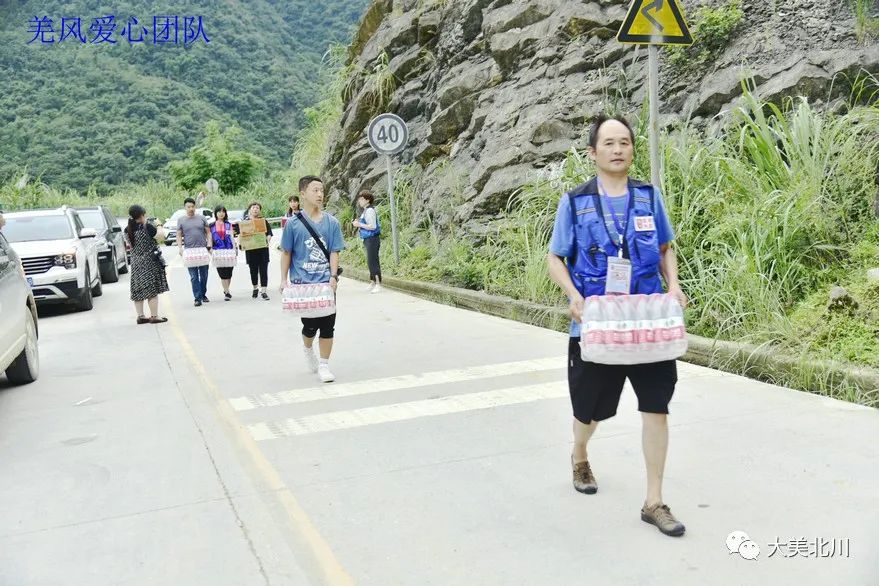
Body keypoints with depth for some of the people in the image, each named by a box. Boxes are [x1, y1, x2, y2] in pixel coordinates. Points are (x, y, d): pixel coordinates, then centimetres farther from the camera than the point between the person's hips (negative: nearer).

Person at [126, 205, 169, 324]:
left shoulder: (128, 230, 3)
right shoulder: (147, 227, -15)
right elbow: (162, 237, -11)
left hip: (135, 262, 6)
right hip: (149, 261, -6)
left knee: (138, 290, 10)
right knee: (152, 289, -1)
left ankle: (140, 316, 15)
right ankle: (154, 316, 0)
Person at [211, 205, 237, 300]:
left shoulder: (229, 225, 12)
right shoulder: (212, 226, 9)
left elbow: (231, 237, 8)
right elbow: (210, 239, 11)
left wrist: (234, 248, -3)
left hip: (229, 250, 1)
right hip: (218, 251, -1)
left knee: (229, 272, 3)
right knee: (222, 272, -6)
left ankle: (226, 290, 18)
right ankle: (227, 292, -5)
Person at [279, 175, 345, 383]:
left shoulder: (332, 222, 3)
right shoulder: (293, 224, -1)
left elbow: (334, 252, 3)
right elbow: (286, 253, 4)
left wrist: (333, 277, -9)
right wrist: (284, 280, 0)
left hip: (326, 282, 1)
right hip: (302, 283, -1)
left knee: (327, 325, 1)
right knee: (310, 324, 4)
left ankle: (323, 365, 15)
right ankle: (308, 349, 37)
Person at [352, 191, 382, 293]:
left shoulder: (370, 210, -15)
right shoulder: (366, 210, 15)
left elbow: (372, 226, -21)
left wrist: (359, 225, -14)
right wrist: (358, 223, 9)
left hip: (372, 239, -10)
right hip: (368, 239, 10)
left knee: (372, 262, -10)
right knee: (371, 262, 15)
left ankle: (378, 285, -9)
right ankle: (373, 283, 23)